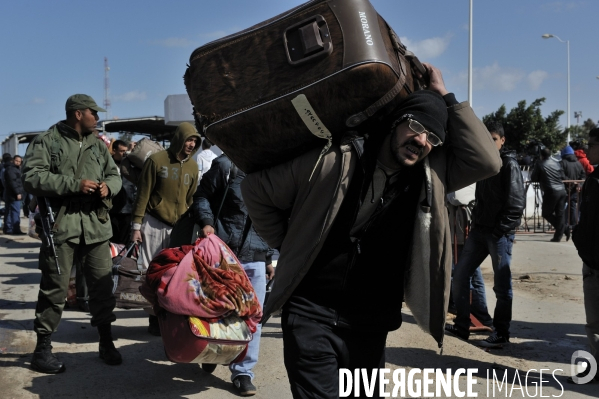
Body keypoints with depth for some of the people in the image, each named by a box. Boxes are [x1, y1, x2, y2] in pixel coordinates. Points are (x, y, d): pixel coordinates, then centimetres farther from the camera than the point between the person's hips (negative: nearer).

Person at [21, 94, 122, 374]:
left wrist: (108, 186, -4)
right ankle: (43, 348, 13)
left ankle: (106, 342, 23)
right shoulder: (46, 142, -1)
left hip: (96, 225, 5)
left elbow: (114, 175, 21)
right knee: (54, 287, 0)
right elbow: (31, 178, -12)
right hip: (60, 224, -5)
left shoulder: (97, 145, 17)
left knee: (102, 284, 8)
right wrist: (75, 184, -17)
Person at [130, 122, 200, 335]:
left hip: (179, 227, 4)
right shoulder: (157, 160, -5)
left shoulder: (192, 166, 9)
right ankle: (156, 320, 7)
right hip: (154, 225, -3)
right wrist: (136, 226, -8)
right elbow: (143, 194, -5)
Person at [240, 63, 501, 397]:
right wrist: (286, 245, -1)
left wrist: (446, 99, -13)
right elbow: (256, 190, -4)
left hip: (372, 324, 5)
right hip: (312, 316, -4)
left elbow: (487, 161, -16)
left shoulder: (432, 173, -1)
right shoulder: (333, 162, -13)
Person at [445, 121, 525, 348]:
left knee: (502, 284, 2)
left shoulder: (509, 164, -7)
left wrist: (500, 231, -16)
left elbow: (517, 203, -13)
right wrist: (476, 223, 7)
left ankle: (501, 333, 14)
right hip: (479, 229, 7)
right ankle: (462, 326, 17)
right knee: (459, 275, 6)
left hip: (500, 233, -7)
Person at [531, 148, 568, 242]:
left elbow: (533, 179, 3)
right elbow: (563, 177, 16)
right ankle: (558, 236, 8)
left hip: (551, 192, -5)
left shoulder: (539, 165, -1)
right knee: (559, 214, 8)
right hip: (562, 191, 5)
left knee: (546, 213, 7)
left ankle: (562, 227, -8)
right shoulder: (557, 163, 13)